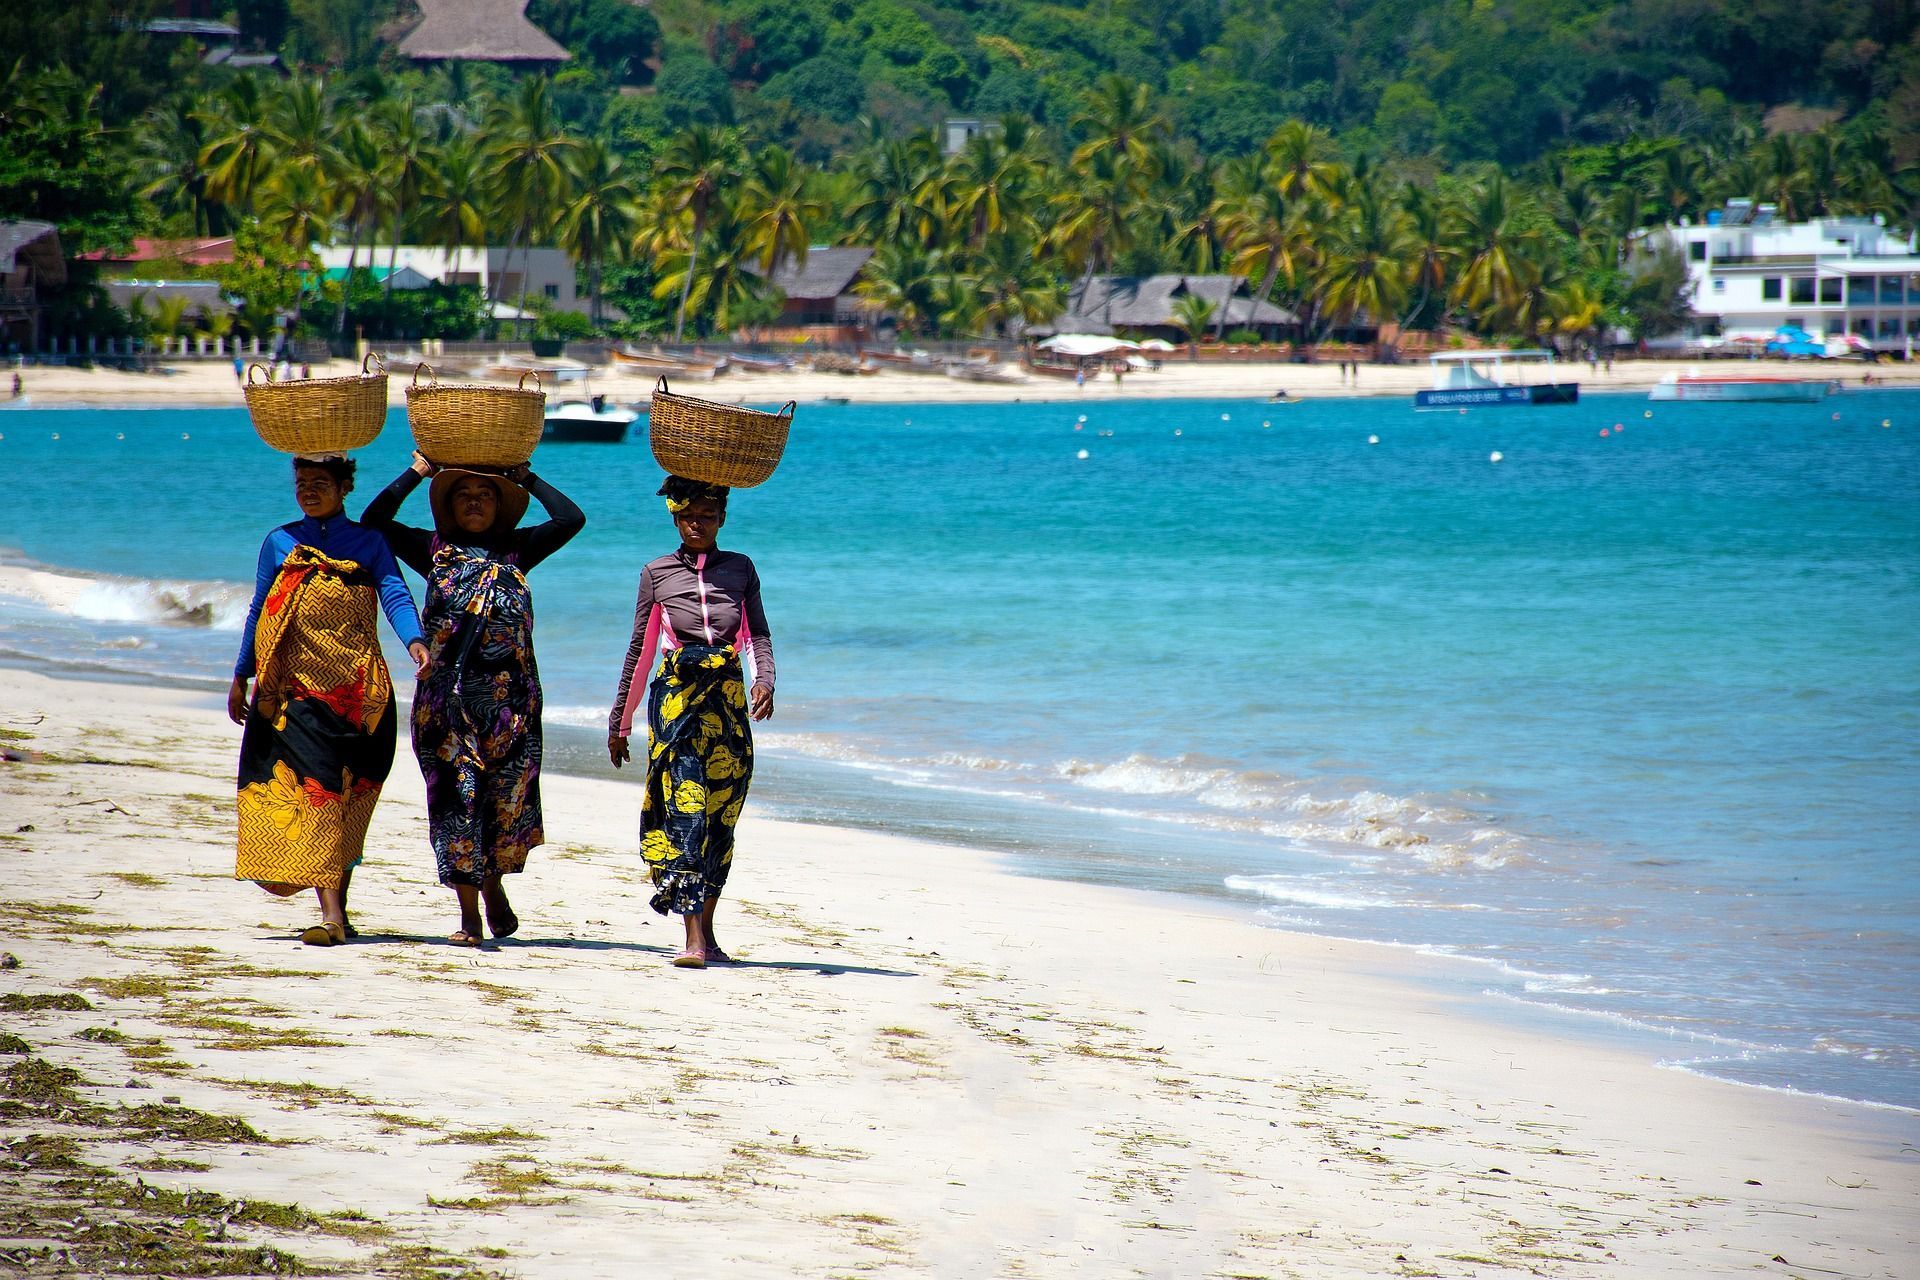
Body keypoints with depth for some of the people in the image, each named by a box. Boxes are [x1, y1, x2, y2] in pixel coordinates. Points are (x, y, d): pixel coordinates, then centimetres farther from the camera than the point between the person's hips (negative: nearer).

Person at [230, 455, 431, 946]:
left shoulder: (369, 543, 8)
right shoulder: (279, 543, 13)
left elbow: (395, 595, -6)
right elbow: (259, 612, 16)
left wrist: (414, 641, -24)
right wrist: (240, 677, 12)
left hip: (360, 691, 0)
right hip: (297, 687, 0)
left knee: (347, 801, -1)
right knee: (315, 790, -12)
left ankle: (337, 910, 8)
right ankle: (332, 914, -18)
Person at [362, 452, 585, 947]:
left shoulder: (516, 549, 14)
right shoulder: (433, 548, 12)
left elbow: (571, 519, 6)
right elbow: (374, 520, 4)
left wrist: (526, 479, 12)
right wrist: (418, 472, 8)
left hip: (510, 694, 1)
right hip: (447, 693, -1)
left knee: (507, 797, 0)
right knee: (456, 798, -4)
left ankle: (492, 885, 26)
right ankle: (470, 915, 0)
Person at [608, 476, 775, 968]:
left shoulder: (740, 569, 13)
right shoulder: (657, 573, 10)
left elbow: (758, 633, 7)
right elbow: (640, 650, 14)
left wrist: (764, 679, -13)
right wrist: (619, 723, 16)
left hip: (730, 701, 2)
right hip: (676, 698, -2)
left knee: (721, 817, 3)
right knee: (685, 808, -14)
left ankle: (706, 930, 13)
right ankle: (693, 940, -21)